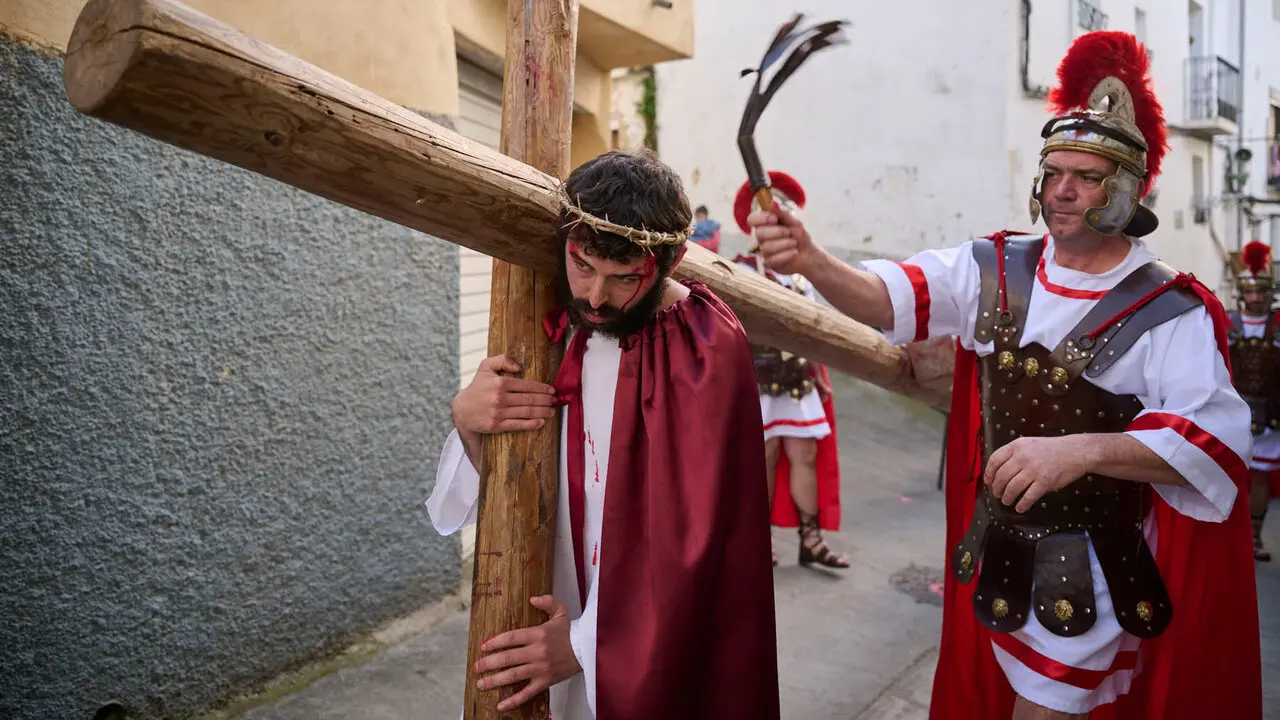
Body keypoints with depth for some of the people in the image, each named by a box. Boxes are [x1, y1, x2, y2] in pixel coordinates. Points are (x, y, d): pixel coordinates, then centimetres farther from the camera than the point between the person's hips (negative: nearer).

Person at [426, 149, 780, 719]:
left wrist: (589, 644, -16)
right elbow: (462, 501, 0)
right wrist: (467, 421, -21)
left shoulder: (708, 353, -20)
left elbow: (693, 533, -19)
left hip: (656, 646, -4)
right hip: (550, 614, 5)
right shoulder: (548, 324, -4)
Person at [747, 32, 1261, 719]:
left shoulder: (1170, 311, -15)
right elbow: (890, 297, -15)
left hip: (1086, 569, -5)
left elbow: (1214, 438, -23)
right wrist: (812, 262, -36)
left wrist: (1081, 449, -39)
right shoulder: (994, 268, -2)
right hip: (992, 540, 5)